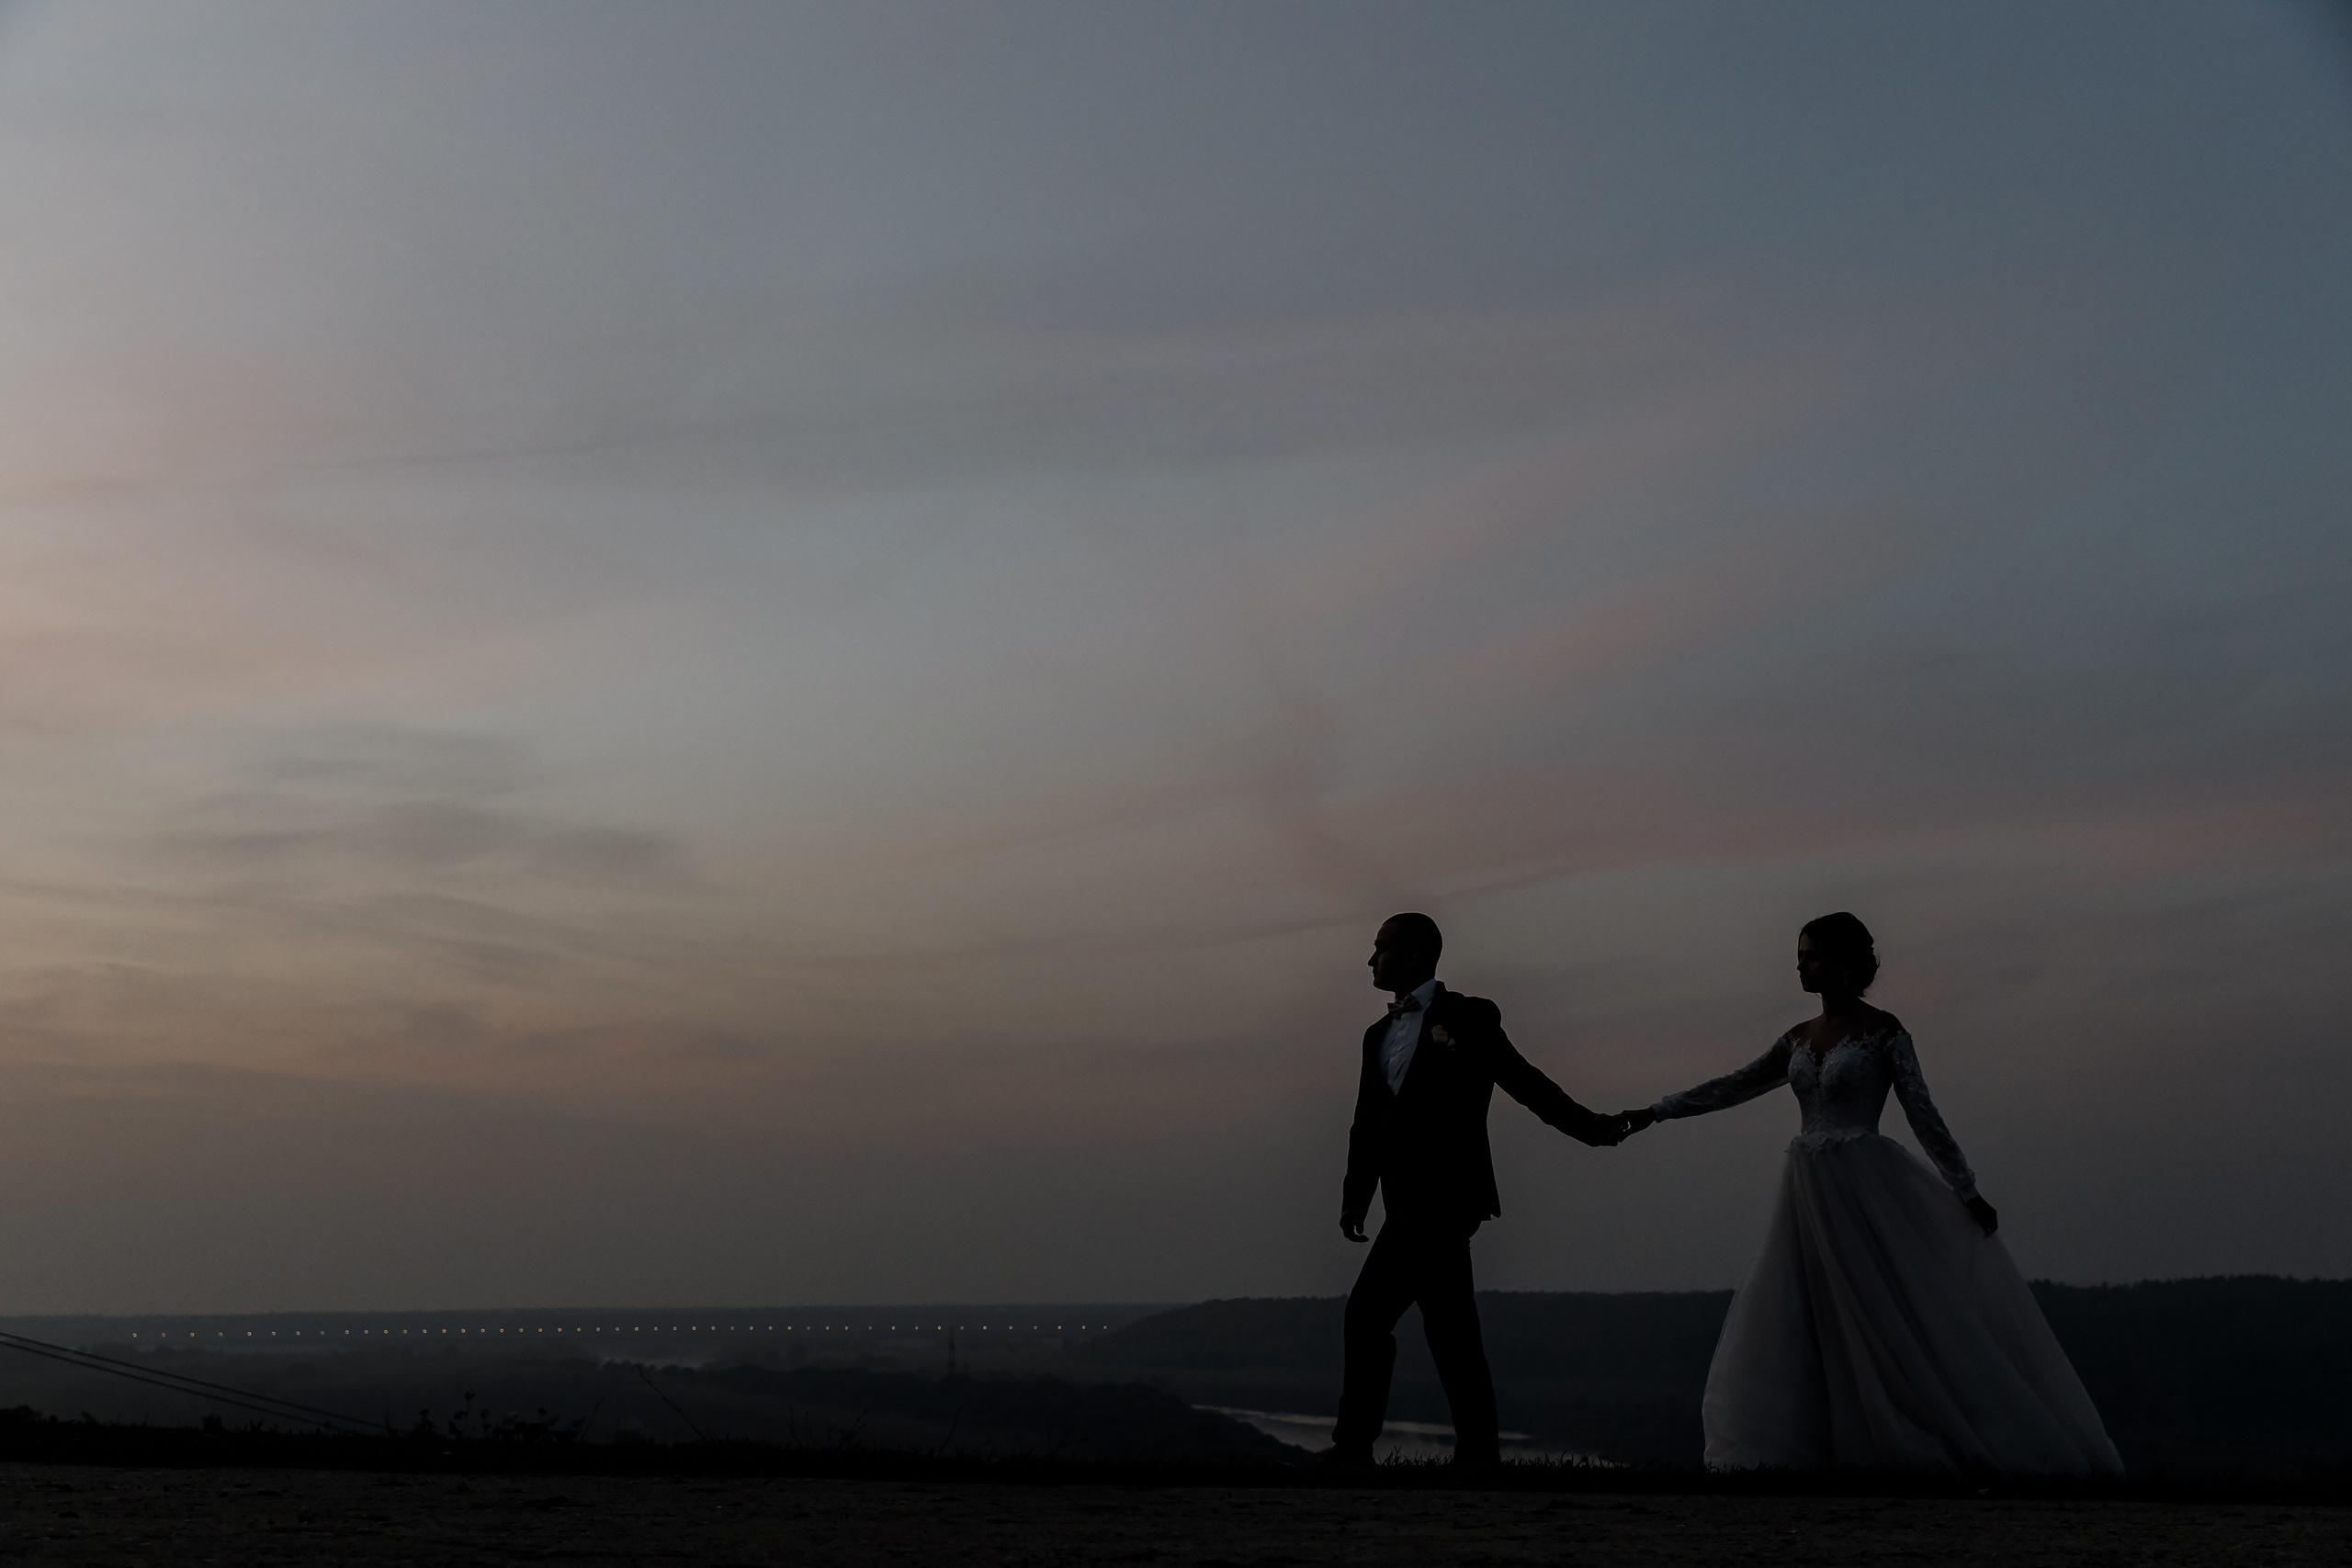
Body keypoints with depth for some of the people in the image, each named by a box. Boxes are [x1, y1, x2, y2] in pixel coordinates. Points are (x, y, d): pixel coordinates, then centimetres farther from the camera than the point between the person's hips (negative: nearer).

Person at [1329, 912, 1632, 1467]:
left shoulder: (1467, 1018, -1)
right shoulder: (1379, 1034, 19)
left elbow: (1524, 1081, 2)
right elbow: (1368, 1123, 16)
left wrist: (1588, 1126, -3)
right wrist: (1355, 1196, 7)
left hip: (1446, 1190, -7)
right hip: (1409, 1201, 7)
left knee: (1369, 1311, -13)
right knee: (1450, 1330, 6)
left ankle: (1354, 1447, -10)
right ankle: (1479, 1451, 10)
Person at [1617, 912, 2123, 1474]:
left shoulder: (1883, 1031, -4)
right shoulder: (1800, 1039, 12)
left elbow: (1922, 1112, -5)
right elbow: (1733, 1088, 15)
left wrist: (1966, 1190, -6)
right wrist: (1655, 1111, 9)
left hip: (1868, 1191, -6)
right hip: (1810, 1196, 6)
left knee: (1902, 1319, -5)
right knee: (1786, 1330, 1)